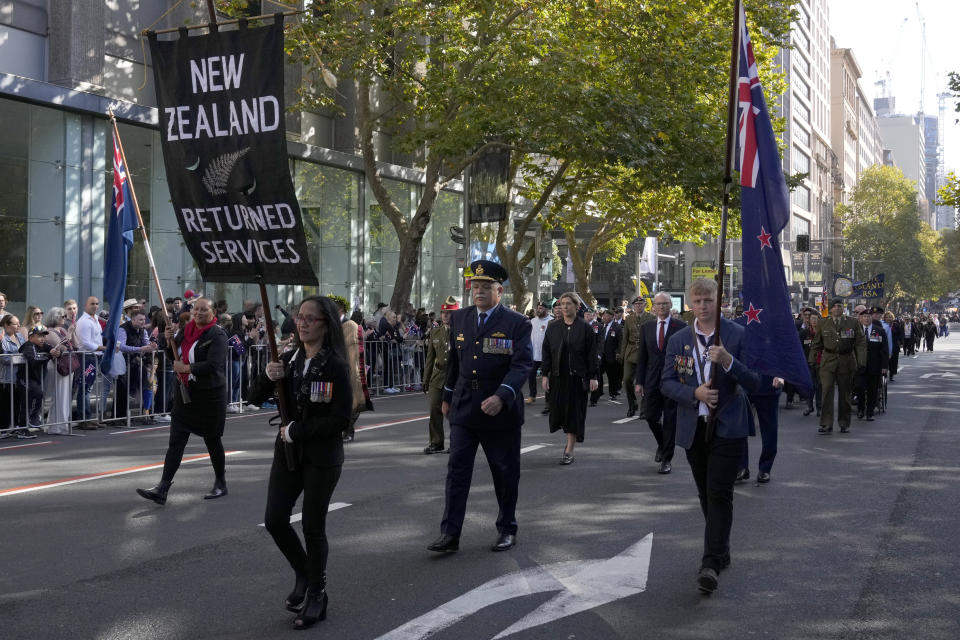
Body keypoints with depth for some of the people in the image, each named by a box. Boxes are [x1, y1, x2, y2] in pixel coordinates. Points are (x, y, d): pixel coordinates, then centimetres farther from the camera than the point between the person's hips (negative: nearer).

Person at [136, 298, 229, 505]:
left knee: (212, 439, 7)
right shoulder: (188, 329, 9)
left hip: (210, 394, -6)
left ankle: (221, 484, 25)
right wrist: (170, 339, 2)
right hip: (186, 392, 6)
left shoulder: (217, 335, -12)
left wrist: (185, 368, -17)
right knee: (176, 440, -1)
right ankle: (162, 488, -6)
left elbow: (212, 365, -23)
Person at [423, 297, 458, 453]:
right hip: (438, 376, 4)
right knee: (435, 409, 0)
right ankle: (436, 443, 9)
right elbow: (430, 358, 15)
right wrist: (426, 380, 13)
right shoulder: (435, 332, 11)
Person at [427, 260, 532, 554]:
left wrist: (501, 397, -30)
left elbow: (522, 364, -17)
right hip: (463, 408, 4)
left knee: (505, 474, 9)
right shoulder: (459, 318, 8)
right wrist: (447, 397, 20)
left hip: (501, 410, -3)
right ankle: (450, 534, 1)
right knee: (456, 470, -1)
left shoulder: (517, 324, -8)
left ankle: (507, 530, 25)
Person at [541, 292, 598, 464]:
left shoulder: (585, 328, -1)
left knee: (574, 411, -2)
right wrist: (545, 375, 1)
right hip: (558, 376, 3)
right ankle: (570, 441, 29)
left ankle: (569, 450, 2)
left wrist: (593, 377, -6)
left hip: (577, 376, -3)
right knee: (559, 409, 6)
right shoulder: (553, 328, 7)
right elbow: (546, 352, 7)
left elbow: (591, 354, -2)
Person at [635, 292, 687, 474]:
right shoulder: (646, 328, 9)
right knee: (651, 417, 6)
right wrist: (639, 381, 4)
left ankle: (667, 459, 9)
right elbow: (642, 356, 9)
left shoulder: (681, 327, -1)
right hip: (652, 380, 3)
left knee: (670, 421, 0)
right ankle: (662, 445, 34)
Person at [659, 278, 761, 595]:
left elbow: (755, 382, -9)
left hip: (728, 427, -4)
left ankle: (711, 564, -12)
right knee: (706, 494, 13)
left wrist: (728, 361, -26)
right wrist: (694, 393, -15)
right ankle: (721, 551, 30)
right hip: (694, 429, 4)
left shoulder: (738, 335, -4)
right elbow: (667, 382, 4)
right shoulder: (678, 340, 6)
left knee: (719, 494, -10)